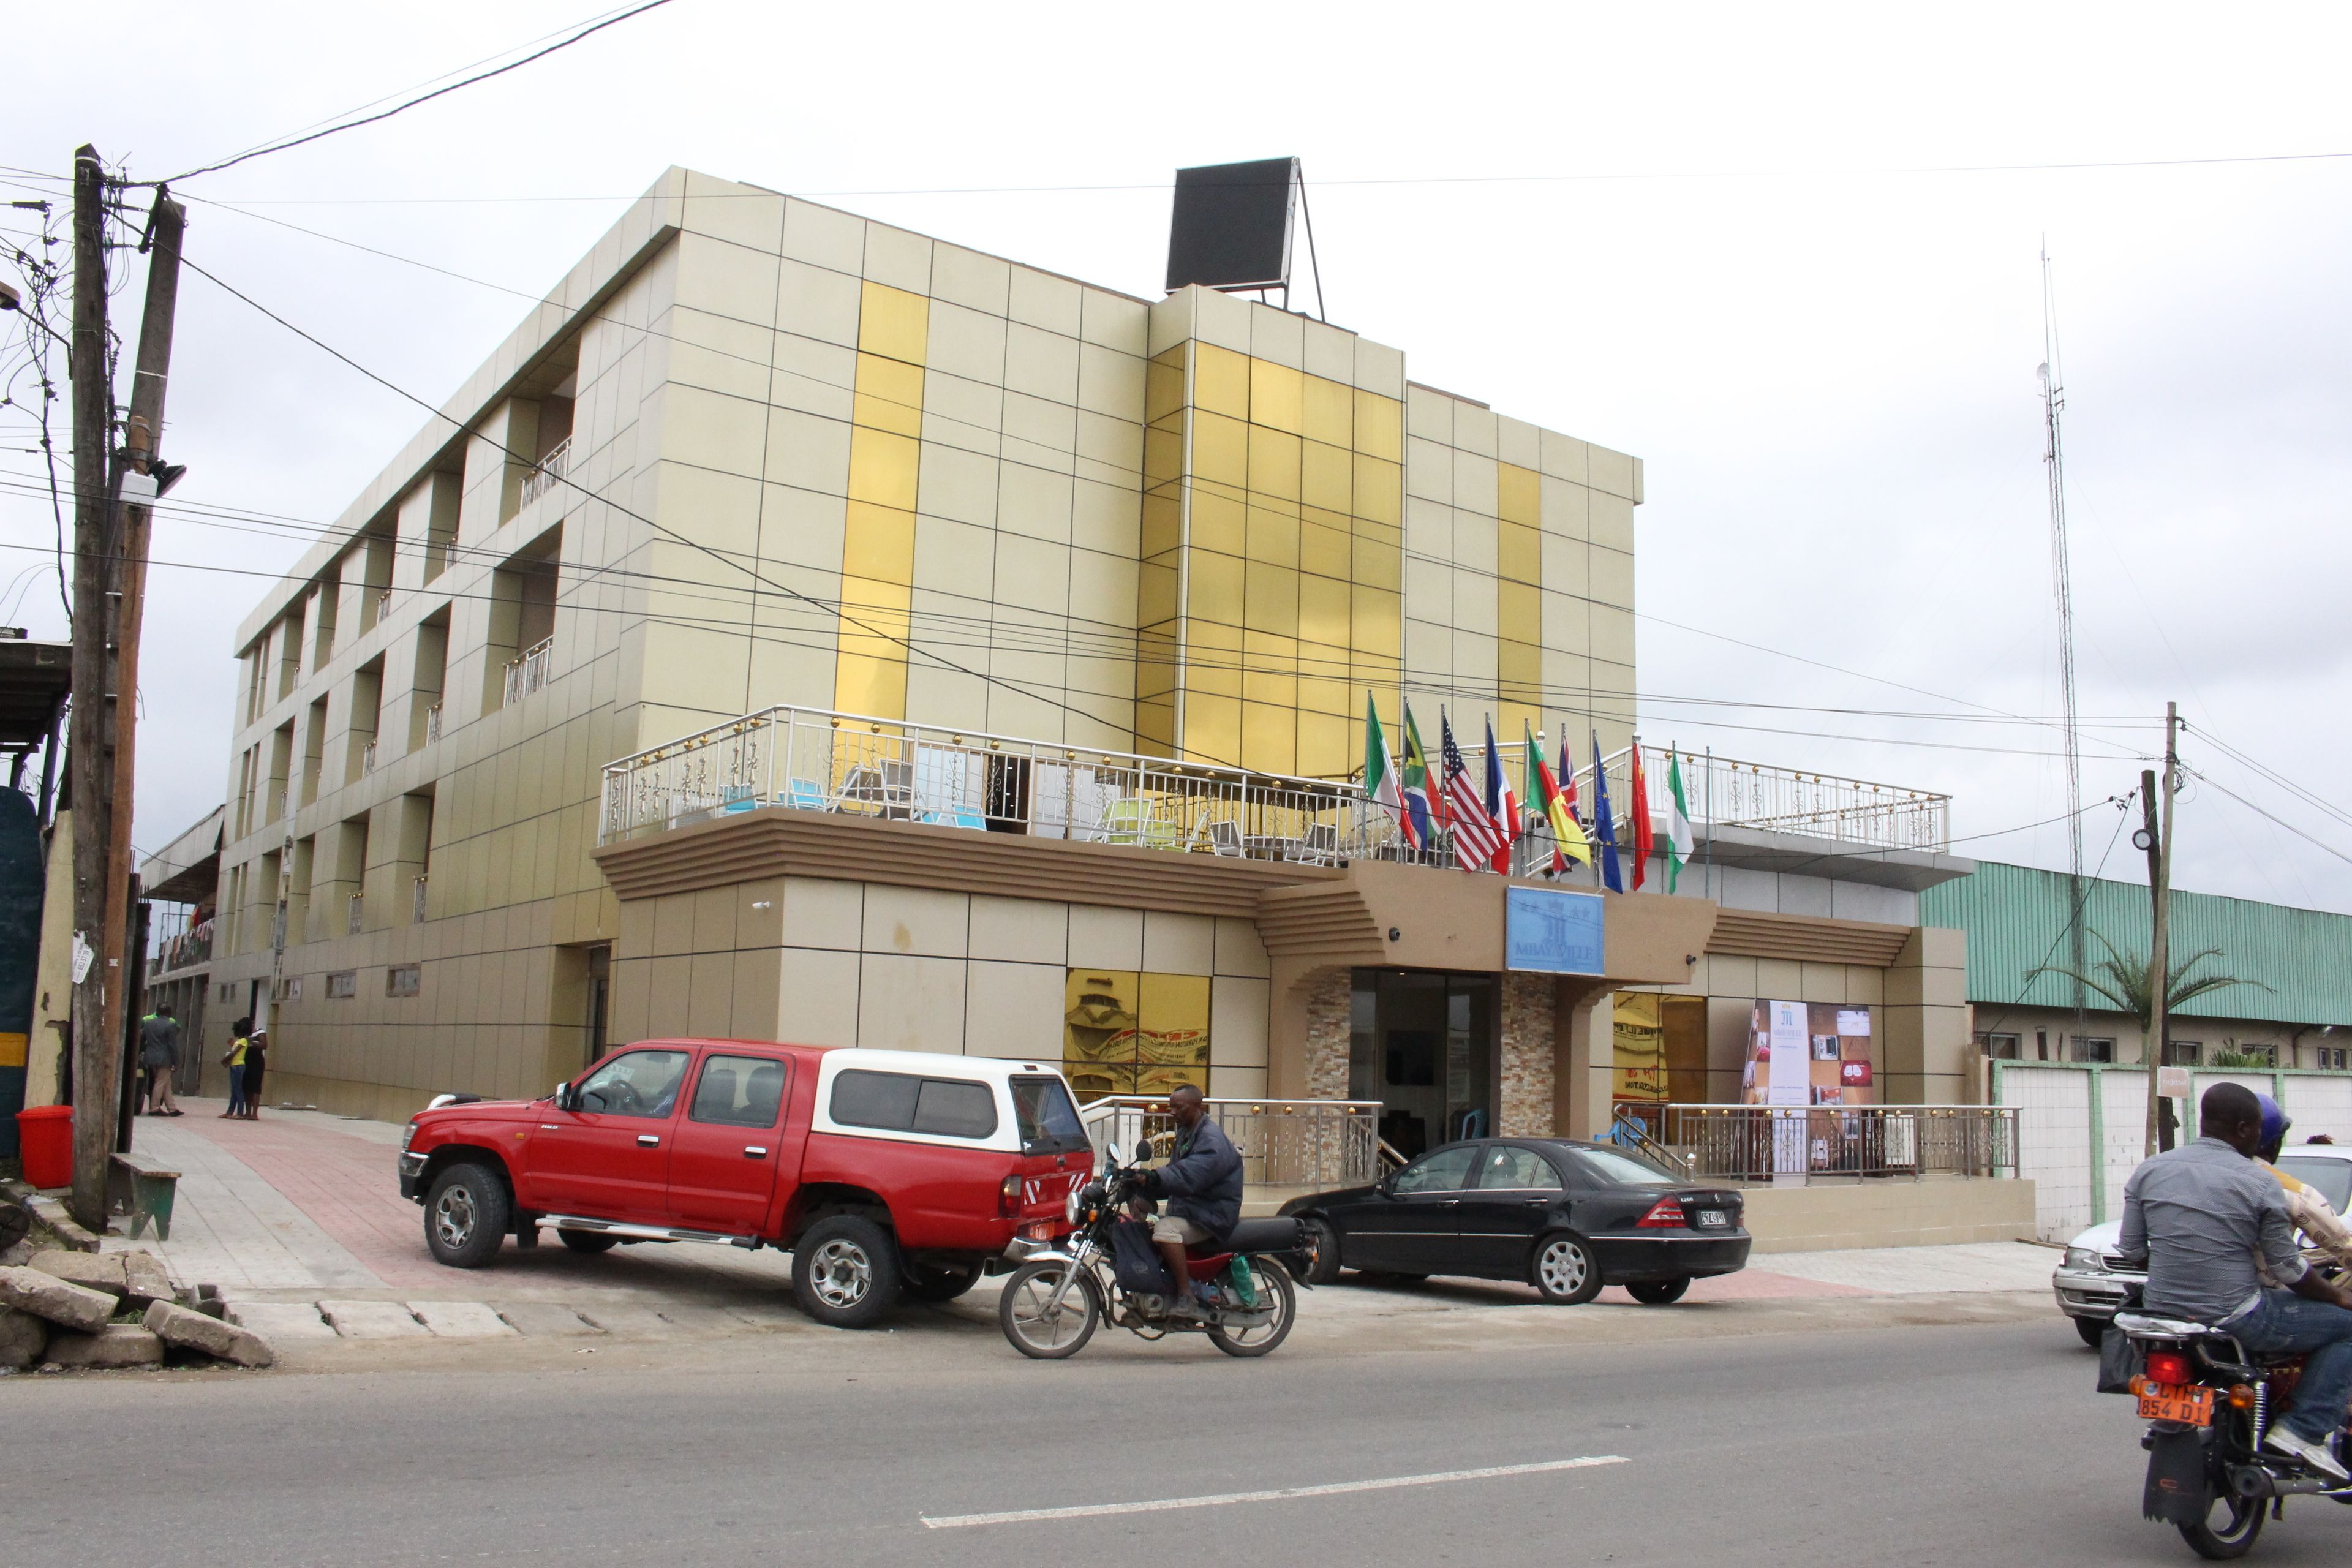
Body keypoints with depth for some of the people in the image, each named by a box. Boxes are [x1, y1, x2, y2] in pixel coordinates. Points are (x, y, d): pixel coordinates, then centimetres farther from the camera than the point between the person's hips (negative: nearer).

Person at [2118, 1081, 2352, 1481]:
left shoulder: (2149, 1170, 2)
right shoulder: (2261, 1184, -9)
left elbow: (2131, 1252, 7)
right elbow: (2288, 1271, -3)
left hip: (2162, 1313, 5)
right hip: (2234, 1321, -5)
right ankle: (2304, 1430, 2)